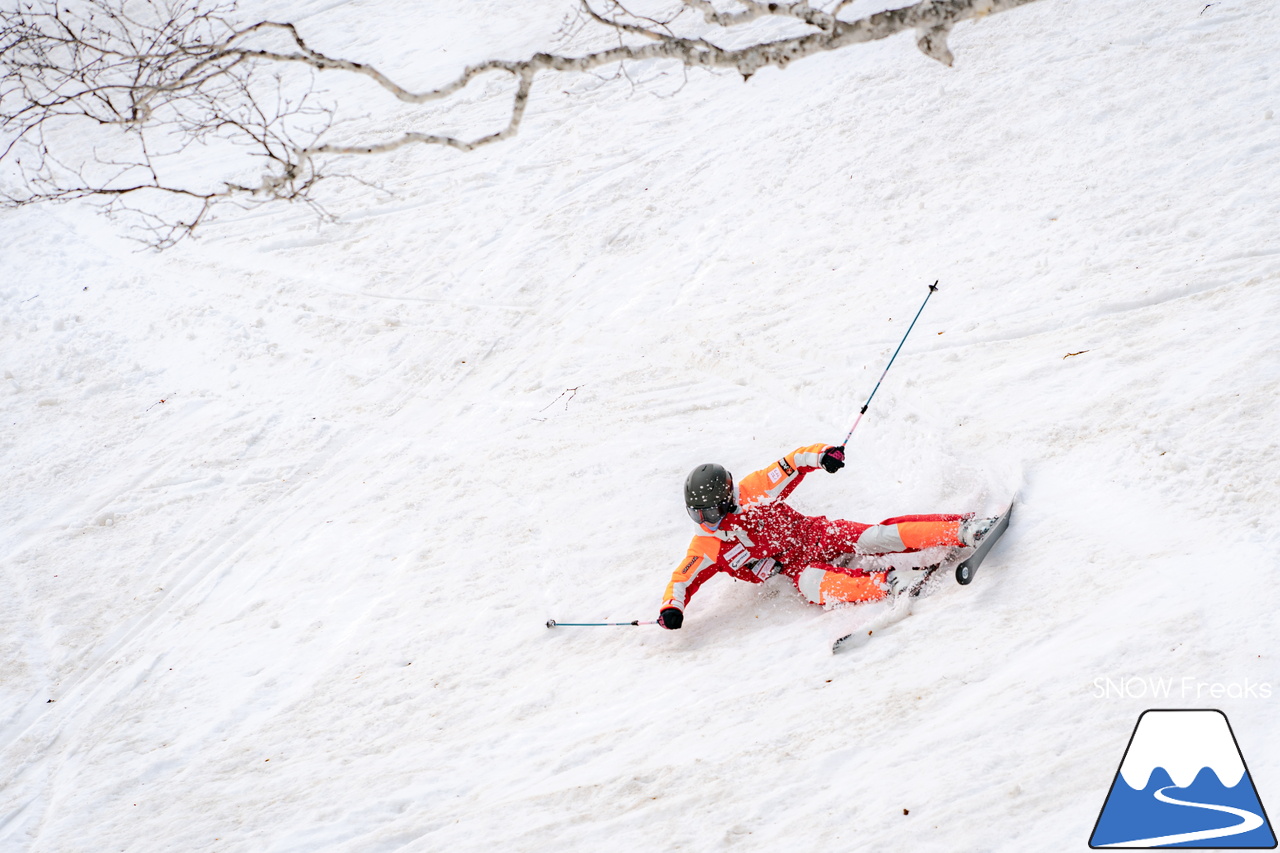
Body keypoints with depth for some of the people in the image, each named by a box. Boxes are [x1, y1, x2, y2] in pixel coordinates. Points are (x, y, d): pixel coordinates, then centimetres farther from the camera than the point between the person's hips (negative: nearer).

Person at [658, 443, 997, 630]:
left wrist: (821, 454, -22)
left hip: (816, 534, 0)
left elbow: (792, 464, -3)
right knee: (814, 585, -36)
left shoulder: (750, 492, -10)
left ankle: (962, 529, -22)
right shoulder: (707, 546, -7)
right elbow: (683, 580, -4)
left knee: (874, 537, -22)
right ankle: (885, 584, -49)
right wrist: (671, 608, -24)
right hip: (797, 566, 1)